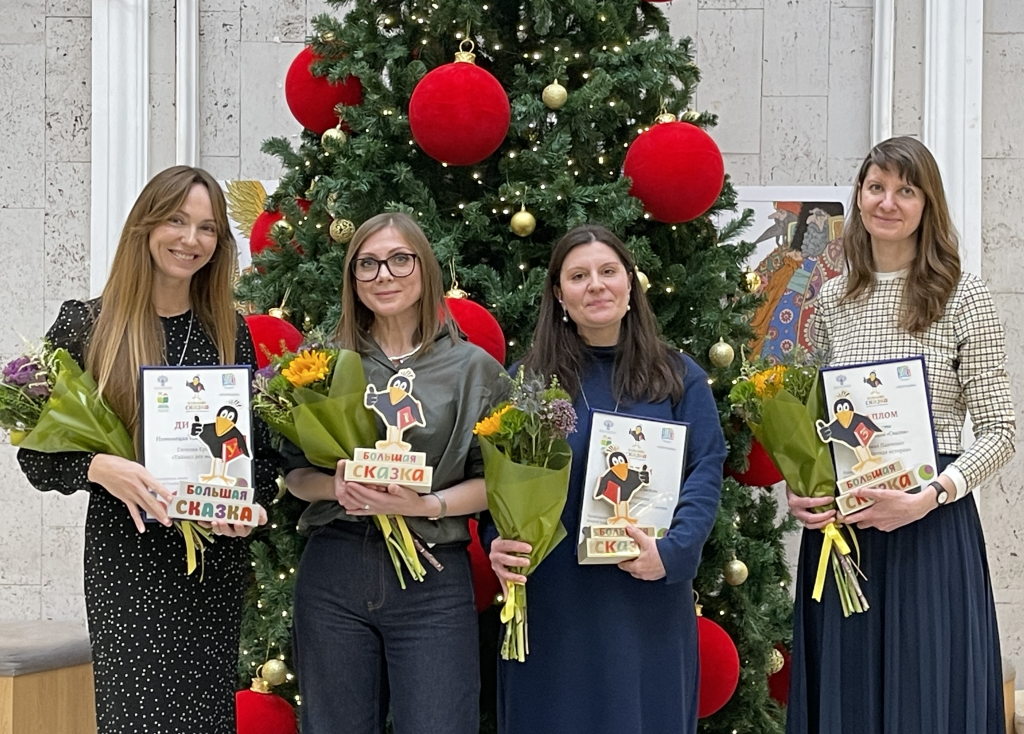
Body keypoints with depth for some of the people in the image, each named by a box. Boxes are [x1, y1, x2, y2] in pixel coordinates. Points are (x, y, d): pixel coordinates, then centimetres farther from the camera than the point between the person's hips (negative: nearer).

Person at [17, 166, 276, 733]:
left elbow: (261, 445, 13)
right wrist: (99, 467, -19)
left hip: (216, 561, 3)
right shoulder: (86, 325, 0)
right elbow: (37, 454, -1)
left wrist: (250, 501, -7)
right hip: (126, 563, -3)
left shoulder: (230, 332, 10)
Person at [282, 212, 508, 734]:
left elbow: (492, 481, 2)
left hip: (434, 583, -2)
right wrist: (333, 486, -12)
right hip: (334, 573, 2)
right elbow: (293, 473, 9)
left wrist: (426, 505, -15)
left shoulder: (474, 368, 3)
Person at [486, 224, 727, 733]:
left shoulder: (679, 377, 6)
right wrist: (499, 543, -17)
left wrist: (672, 549, -17)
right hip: (552, 600, 0)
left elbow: (706, 470, -1)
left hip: (648, 600, 0)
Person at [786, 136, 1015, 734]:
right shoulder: (833, 299, 8)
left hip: (930, 529, -4)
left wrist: (928, 499, -19)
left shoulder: (963, 296, -5)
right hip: (835, 526, 4)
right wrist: (797, 488, -3)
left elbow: (1000, 431, -7)